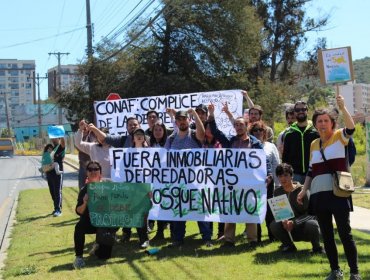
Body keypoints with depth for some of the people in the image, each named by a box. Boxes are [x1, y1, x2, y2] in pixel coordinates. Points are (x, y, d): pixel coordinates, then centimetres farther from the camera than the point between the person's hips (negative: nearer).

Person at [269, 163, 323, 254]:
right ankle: (289, 246, 1)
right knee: (274, 225, -25)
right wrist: (283, 220, -25)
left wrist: (294, 222, -31)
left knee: (311, 224, -36)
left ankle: (317, 247, -7)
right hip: (289, 230, 3)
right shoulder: (277, 192, 0)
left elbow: (310, 213, -16)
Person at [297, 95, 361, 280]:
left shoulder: (339, 137, 1)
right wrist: (304, 190, 13)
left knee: (344, 232, -6)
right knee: (326, 234, 8)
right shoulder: (314, 144, 15)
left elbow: (351, 128, -22)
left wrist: (342, 108, -31)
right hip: (318, 194, 5)